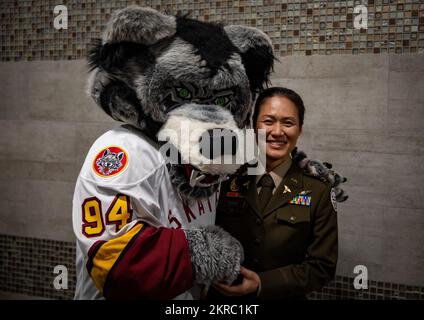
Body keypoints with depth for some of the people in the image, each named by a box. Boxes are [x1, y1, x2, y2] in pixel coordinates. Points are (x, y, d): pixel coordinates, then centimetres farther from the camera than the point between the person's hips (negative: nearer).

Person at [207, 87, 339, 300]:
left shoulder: (318, 191, -9)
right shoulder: (226, 180, -5)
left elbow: (322, 266, -9)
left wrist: (261, 284, -19)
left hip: (284, 295, -1)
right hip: (222, 295, 1)